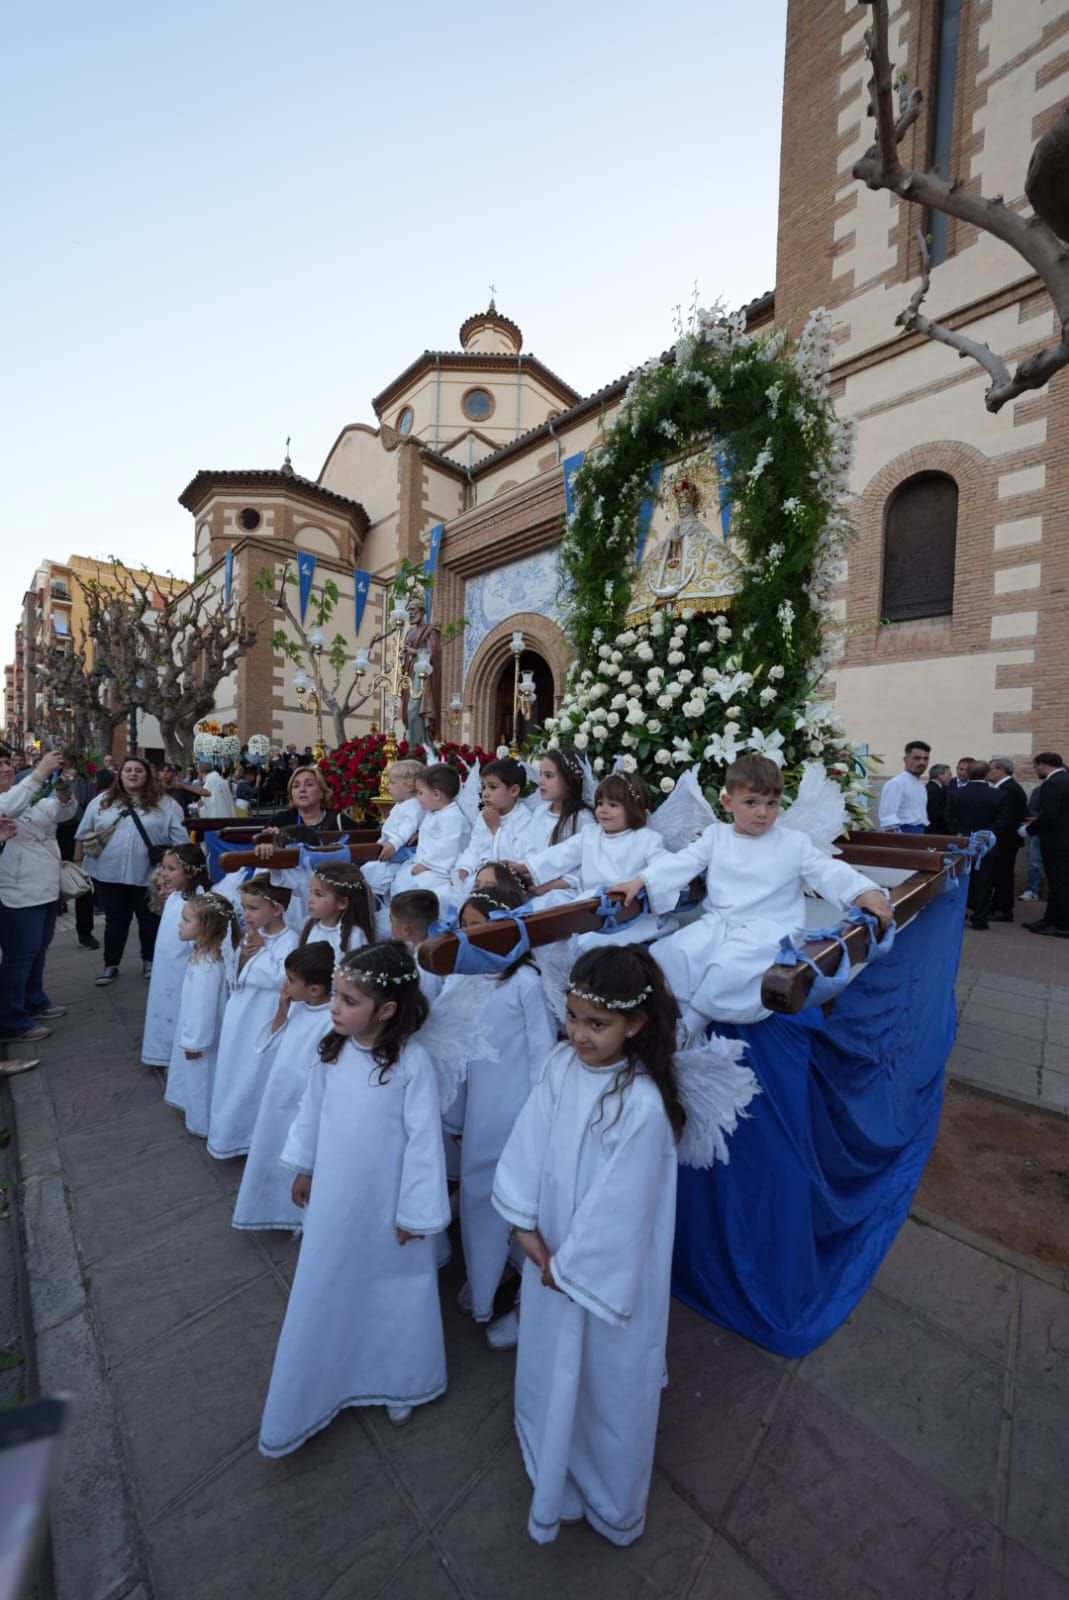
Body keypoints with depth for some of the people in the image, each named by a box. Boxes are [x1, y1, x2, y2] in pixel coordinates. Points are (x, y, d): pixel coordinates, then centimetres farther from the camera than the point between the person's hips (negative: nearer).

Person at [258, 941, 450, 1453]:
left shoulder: (412, 1062, -29)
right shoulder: (332, 1050, -13)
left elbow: (424, 1139, -21)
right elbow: (312, 1110, 4)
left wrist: (414, 1212, -14)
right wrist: (303, 1168, 13)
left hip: (384, 1202, -4)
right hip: (332, 1195, 4)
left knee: (390, 1289, 20)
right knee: (325, 1289, 24)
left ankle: (397, 1382, 48)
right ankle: (319, 1381, 52)